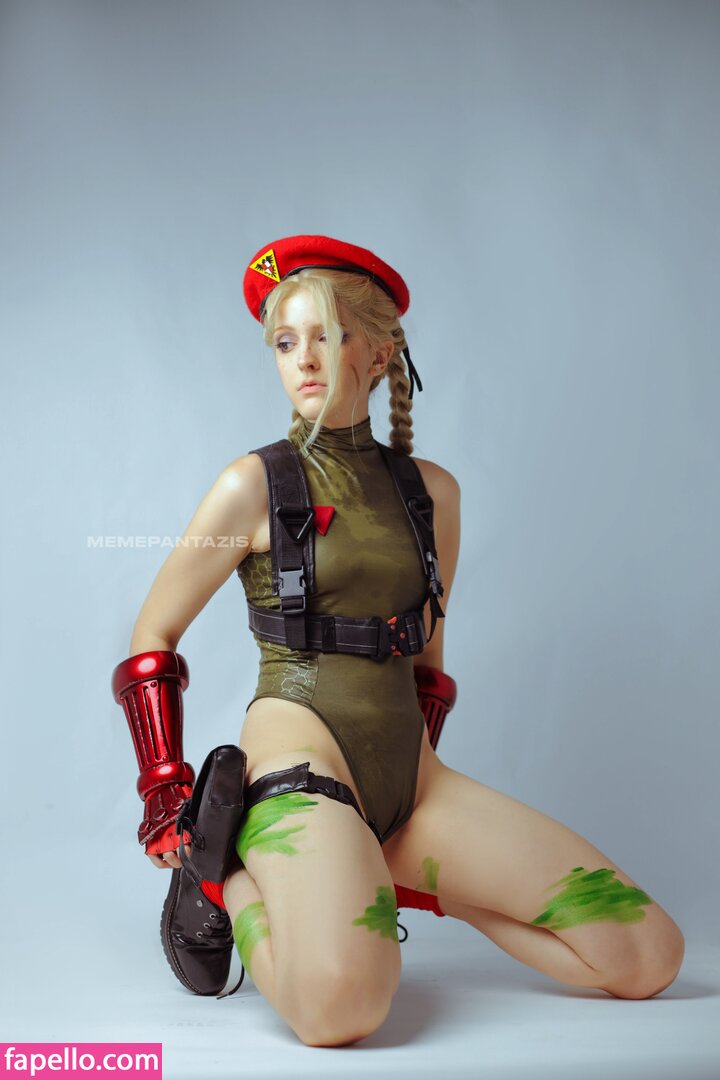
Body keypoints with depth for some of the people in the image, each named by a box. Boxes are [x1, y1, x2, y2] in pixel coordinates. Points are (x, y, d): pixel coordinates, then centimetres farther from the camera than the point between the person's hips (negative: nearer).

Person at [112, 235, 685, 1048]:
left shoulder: (431, 490, 12)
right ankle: (229, 882, -2)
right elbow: (151, 640, 4)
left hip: (410, 773, 5)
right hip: (299, 748, -5)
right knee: (342, 1001, -36)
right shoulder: (255, 484, -1)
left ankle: (394, 876, 8)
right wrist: (166, 797, 0)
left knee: (652, 957, -4)